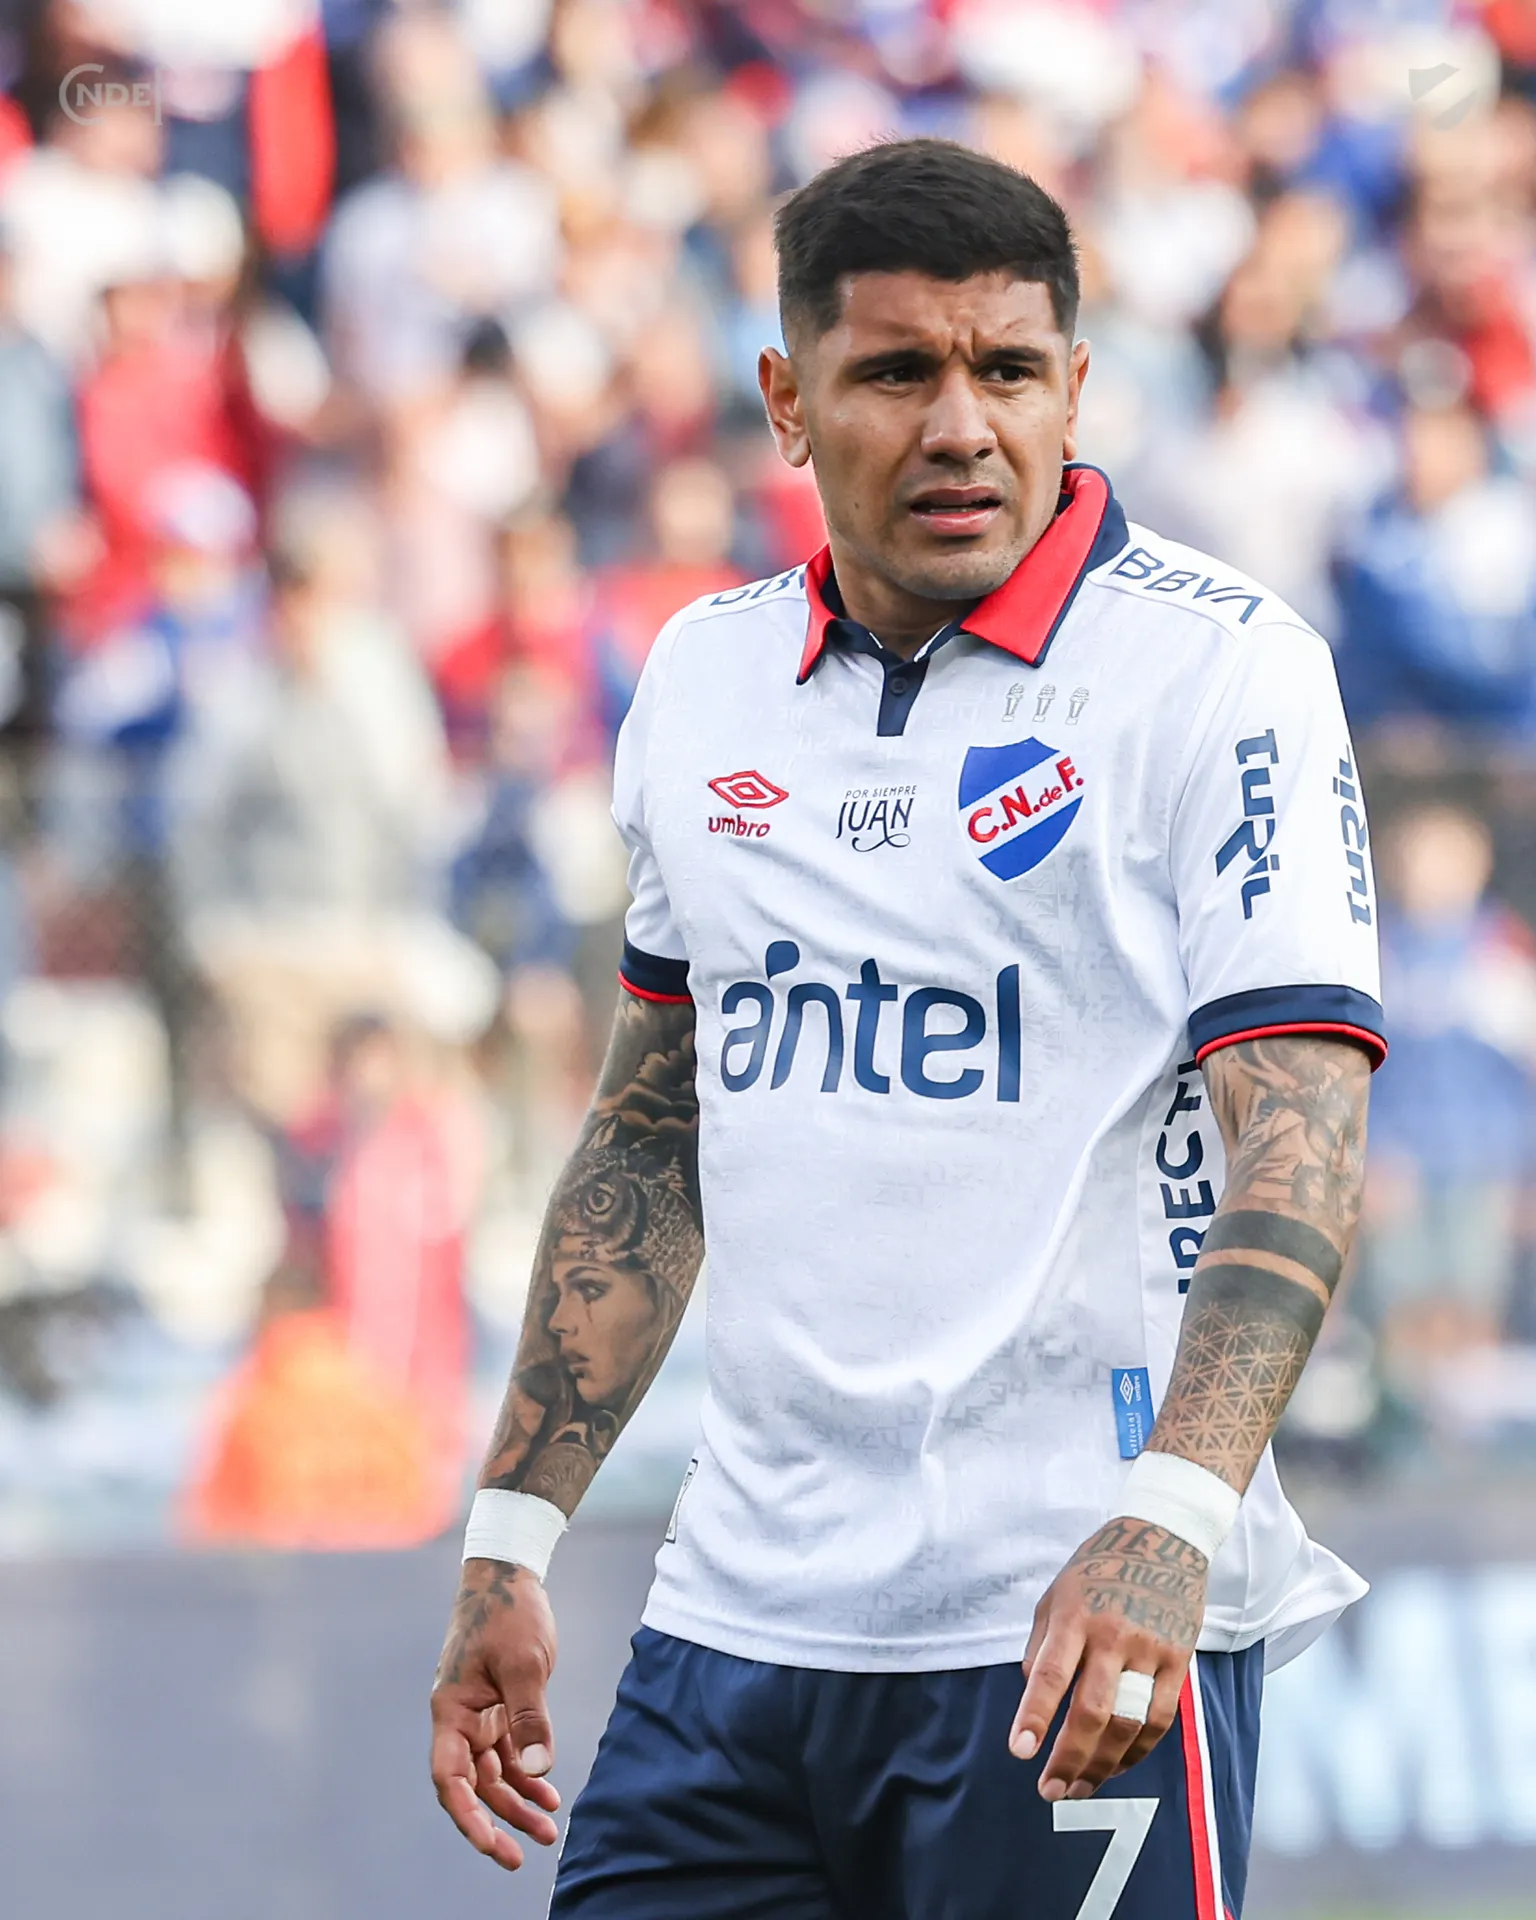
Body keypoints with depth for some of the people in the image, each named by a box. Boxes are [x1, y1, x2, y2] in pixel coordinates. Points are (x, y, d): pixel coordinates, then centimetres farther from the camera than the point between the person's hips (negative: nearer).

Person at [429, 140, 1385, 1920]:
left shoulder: (1220, 666, -7)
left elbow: (1298, 1135, -15)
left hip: (1078, 1639, -5)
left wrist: (1169, 1522, -29)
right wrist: (509, 1539, 16)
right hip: (735, 1617, 5)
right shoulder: (702, 674, 11)